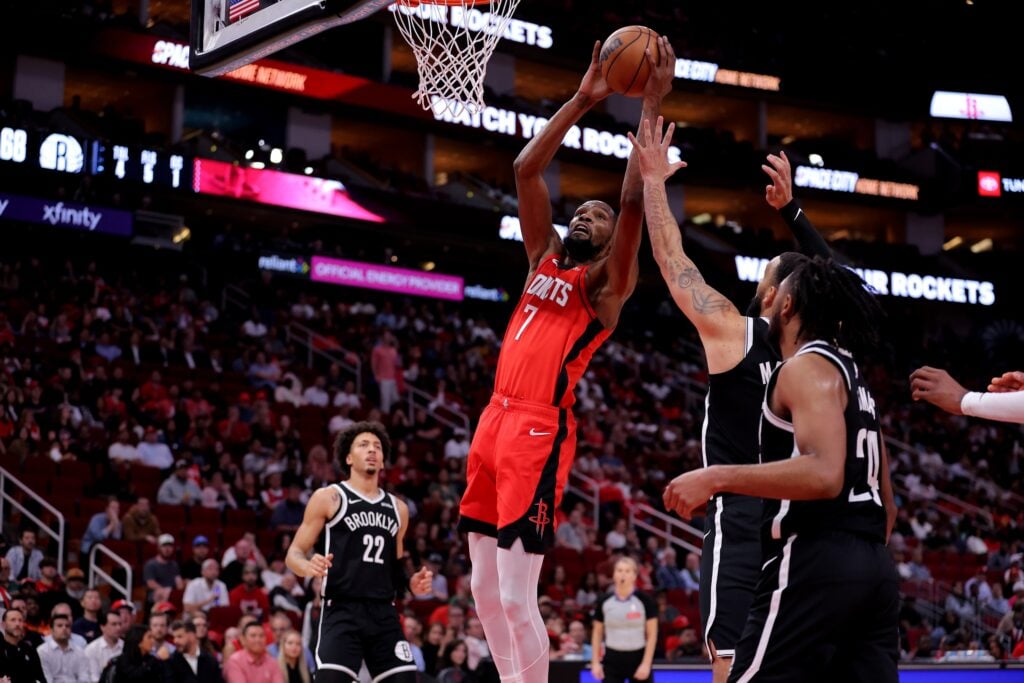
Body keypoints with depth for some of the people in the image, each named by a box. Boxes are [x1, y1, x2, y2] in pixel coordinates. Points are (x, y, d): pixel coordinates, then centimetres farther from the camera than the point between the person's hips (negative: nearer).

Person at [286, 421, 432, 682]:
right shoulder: (328, 498, 2)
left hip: (384, 612, 5)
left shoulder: (398, 508, 18)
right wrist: (308, 566, -22)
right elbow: (294, 553, 1)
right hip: (341, 611, -5)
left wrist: (410, 583, 8)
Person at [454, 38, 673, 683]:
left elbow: (635, 200, -13)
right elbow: (527, 170, 13)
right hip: (495, 419, 7)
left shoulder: (609, 281, 1)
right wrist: (582, 101, 9)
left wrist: (651, 106, -13)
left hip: (539, 432, -7)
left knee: (516, 597, -11)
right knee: (485, 590, 11)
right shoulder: (545, 259, 19)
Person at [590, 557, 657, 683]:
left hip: (638, 659, -2)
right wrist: (595, 662, 2)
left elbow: (652, 635, -5)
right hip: (612, 660, 2)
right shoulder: (604, 602, 1)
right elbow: (597, 633, 9)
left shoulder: (645, 600, -6)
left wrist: (646, 663, -11)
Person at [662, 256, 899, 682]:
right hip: (872, 568, 10)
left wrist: (717, 478, -19)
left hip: (816, 565, -10)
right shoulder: (850, 374, 23)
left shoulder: (807, 366, -6)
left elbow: (824, 475, -22)